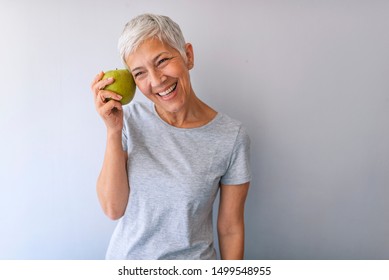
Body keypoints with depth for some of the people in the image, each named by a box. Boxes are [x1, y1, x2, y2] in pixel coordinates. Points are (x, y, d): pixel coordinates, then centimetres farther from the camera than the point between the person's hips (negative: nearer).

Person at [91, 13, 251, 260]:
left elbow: (230, 228, -10)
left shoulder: (232, 137, -18)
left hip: (190, 265, -1)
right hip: (125, 256, 2)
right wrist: (113, 131, -23)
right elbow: (113, 209, -15)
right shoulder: (131, 119, -11)